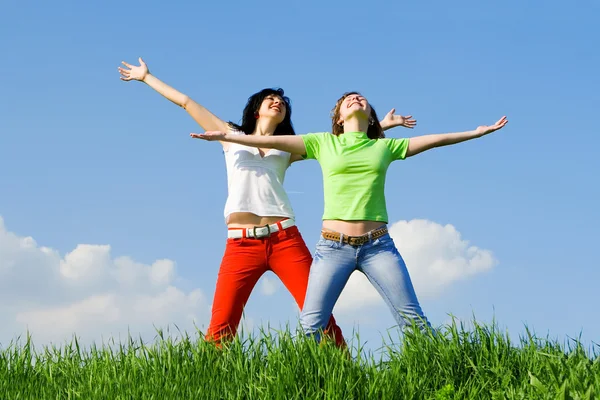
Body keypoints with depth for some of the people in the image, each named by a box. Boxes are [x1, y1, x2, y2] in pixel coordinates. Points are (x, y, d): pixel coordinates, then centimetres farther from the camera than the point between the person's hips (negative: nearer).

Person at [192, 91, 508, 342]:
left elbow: (434, 140, 15)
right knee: (311, 325, -8)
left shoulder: (386, 146, 13)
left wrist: (477, 132, 16)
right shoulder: (323, 143, 10)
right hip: (333, 246, -1)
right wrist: (225, 136, 4)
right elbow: (272, 141, 8)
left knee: (414, 319, -6)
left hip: (378, 245, 1)